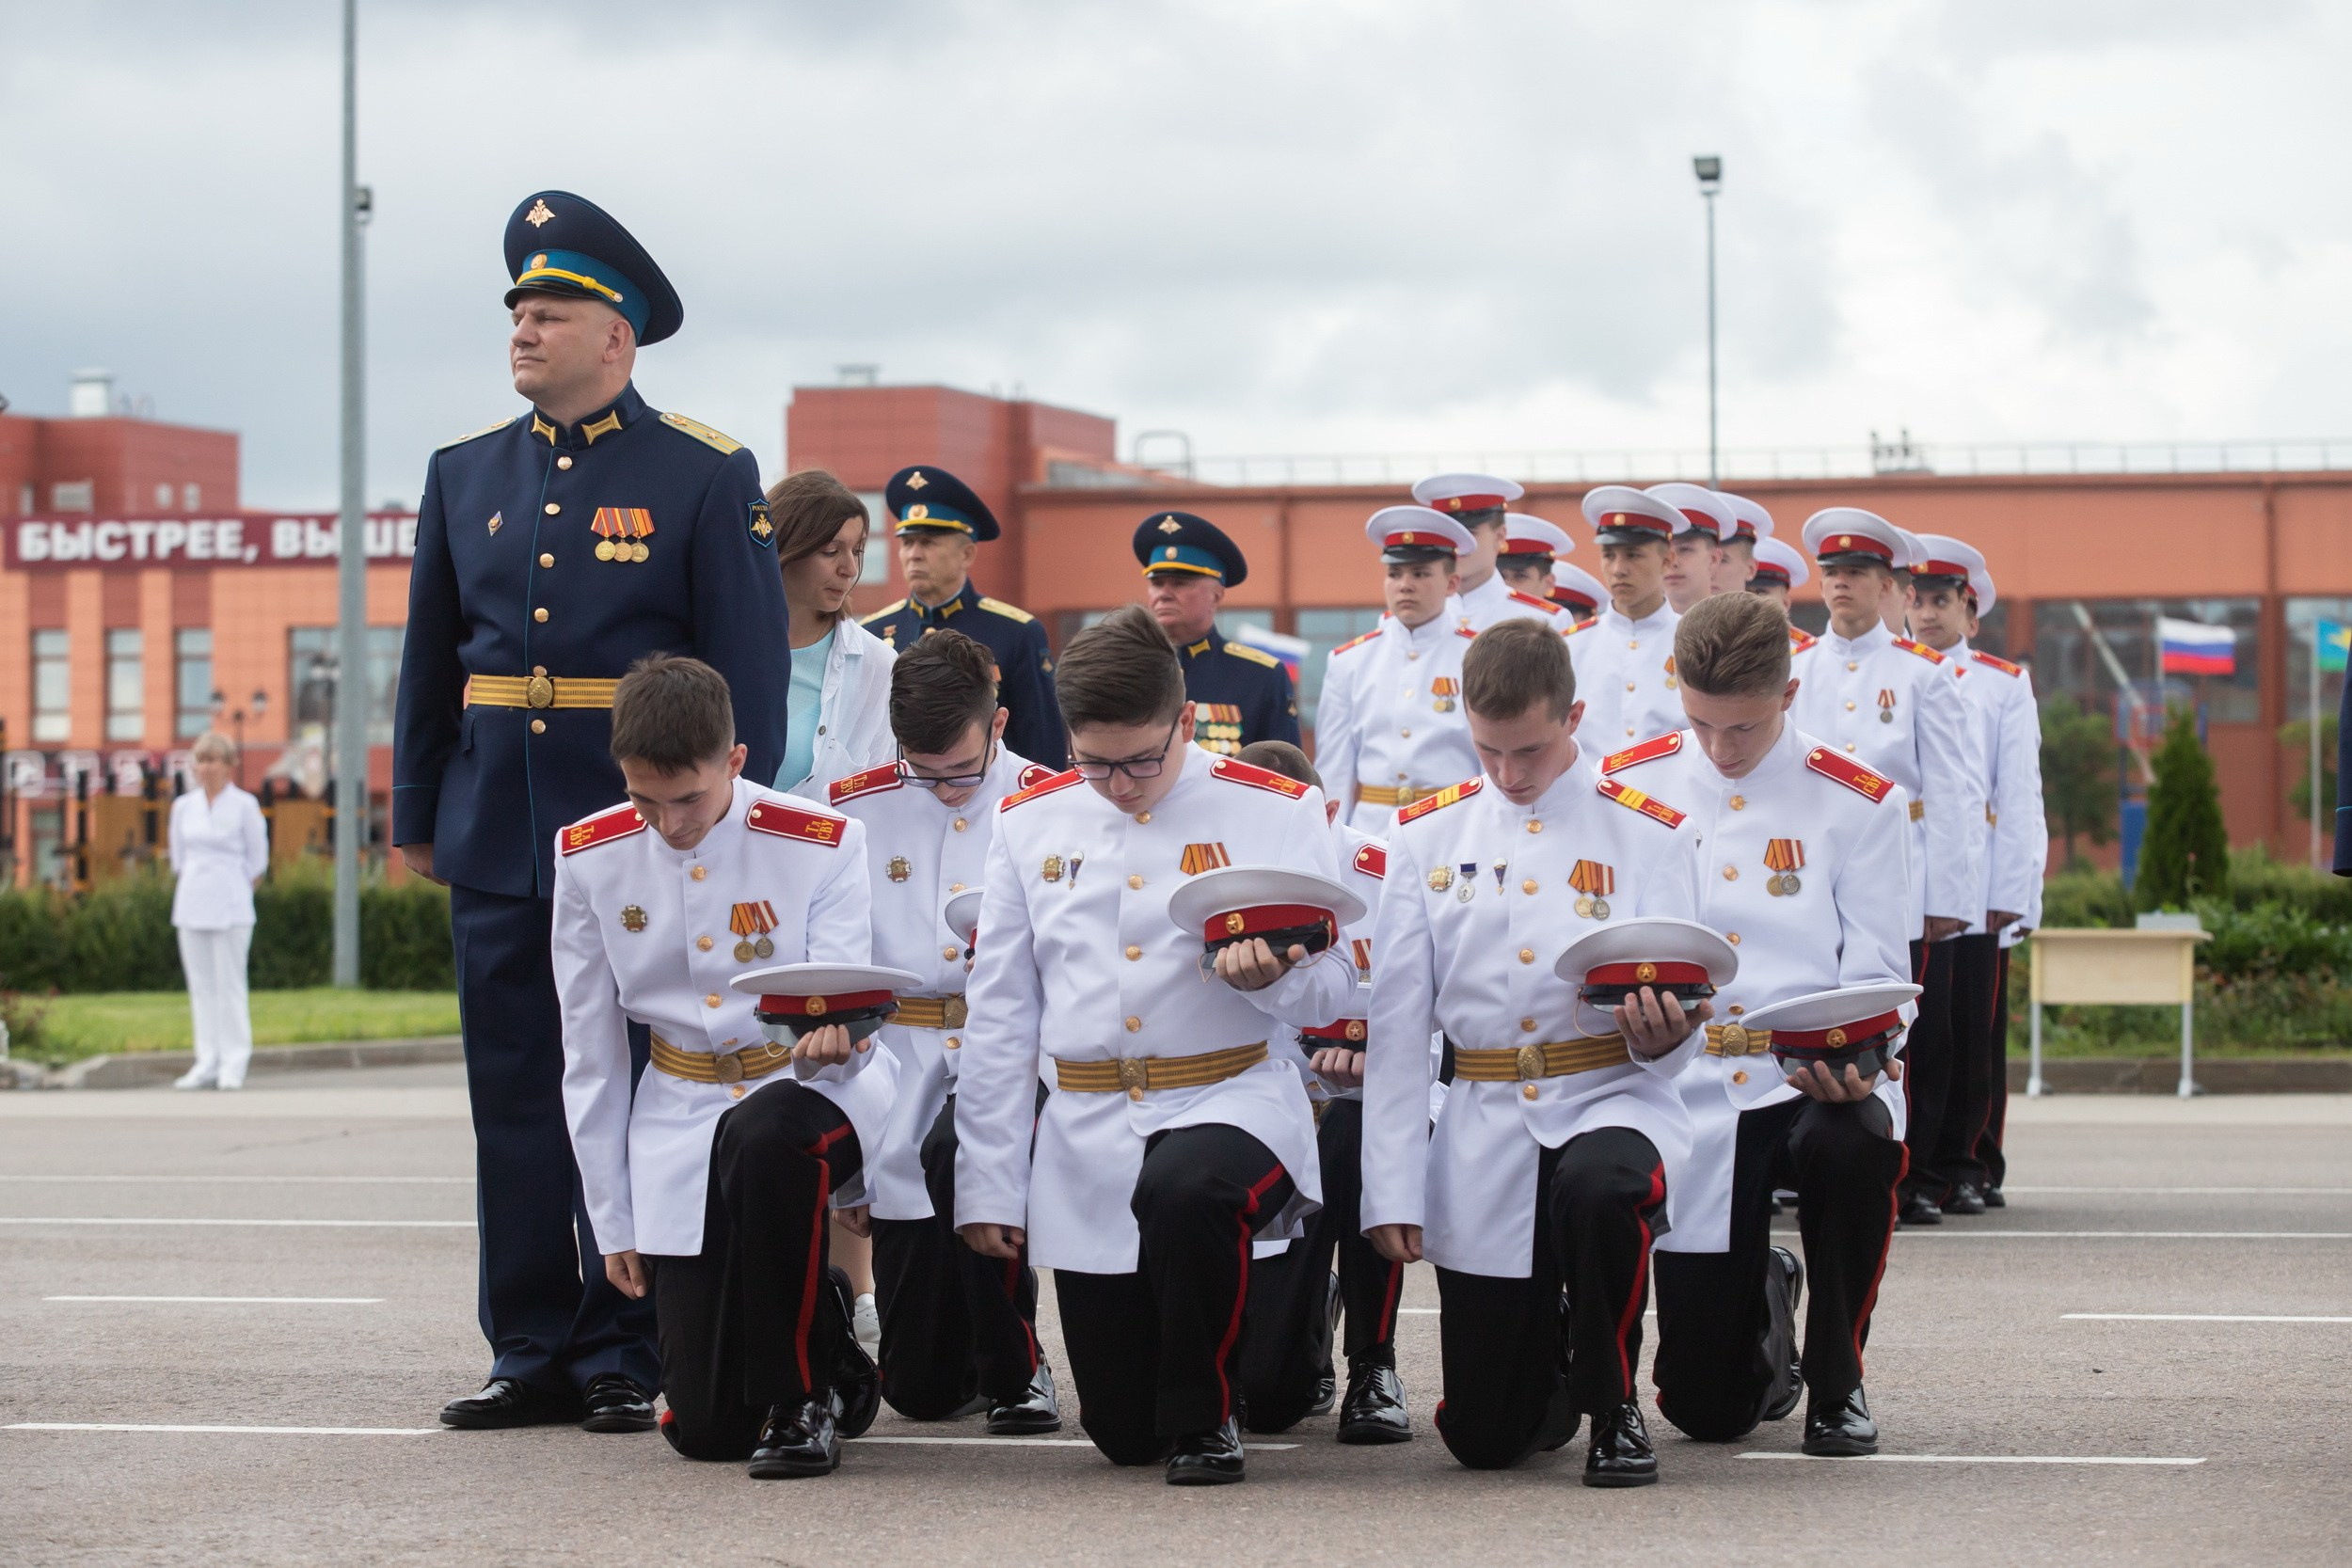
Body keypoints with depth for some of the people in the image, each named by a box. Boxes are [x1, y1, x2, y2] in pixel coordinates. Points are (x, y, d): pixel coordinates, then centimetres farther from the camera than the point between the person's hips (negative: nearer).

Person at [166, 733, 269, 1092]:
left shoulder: (244, 805, -3)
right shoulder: (183, 806, 8)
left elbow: (258, 860, 3)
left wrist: (236, 893, 4)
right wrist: (192, 886, 11)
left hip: (231, 909, -4)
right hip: (191, 906, 4)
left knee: (229, 984, -4)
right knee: (201, 985, 5)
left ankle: (233, 1066, 0)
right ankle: (207, 1064, 9)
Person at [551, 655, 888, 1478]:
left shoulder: (821, 845, -9)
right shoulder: (591, 858, -2)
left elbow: (844, 1001, -13)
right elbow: (590, 1053, 5)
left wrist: (833, 1033, -40)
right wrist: (613, 1223, 6)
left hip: (810, 1087, -2)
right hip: (682, 1115, 2)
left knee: (763, 1138, -43)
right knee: (706, 1430, -8)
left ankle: (800, 1395, -21)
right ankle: (812, 1322, 29)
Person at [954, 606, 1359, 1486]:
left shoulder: (1276, 812, 0)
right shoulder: (1030, 823, 8)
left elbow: (1334, 986, 2)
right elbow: (999, 1017, 10)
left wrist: (1269, 979, -22)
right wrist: (988, 1183, 6)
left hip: (1229, 1099, -3)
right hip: (1086, 1132, 3)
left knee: (1183, 1190, -40)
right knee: (1120, 1432, 0)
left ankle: (1206, 1416, -14)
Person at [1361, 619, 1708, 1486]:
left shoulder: (1649, 835, 1)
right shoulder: (1427, 835, 6)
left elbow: (1673, 1027, 1)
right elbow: (1396, 1024, 4)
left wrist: (1663, 1041, -25)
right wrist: (1392, 1191, -3)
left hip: (1611, 1100, -2)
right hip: (1484, 1129, 2)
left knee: (1597, 1187, -41)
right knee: (1483, 1436, -1)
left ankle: (1613, 1405, -13)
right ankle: (1551, 1367, 38)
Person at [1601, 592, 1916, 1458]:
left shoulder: (1859, 802, 0)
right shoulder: (1627, 786, 4)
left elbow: (1877, 975, -1)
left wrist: (1853, 1061, -23)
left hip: (1814, 1084, -1)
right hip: (1690, 1093, 1)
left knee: (1851, 1146, -40)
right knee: (1707, 1410, -3)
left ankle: (1837, 1385, -12)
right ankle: (1763, 1294, 37)